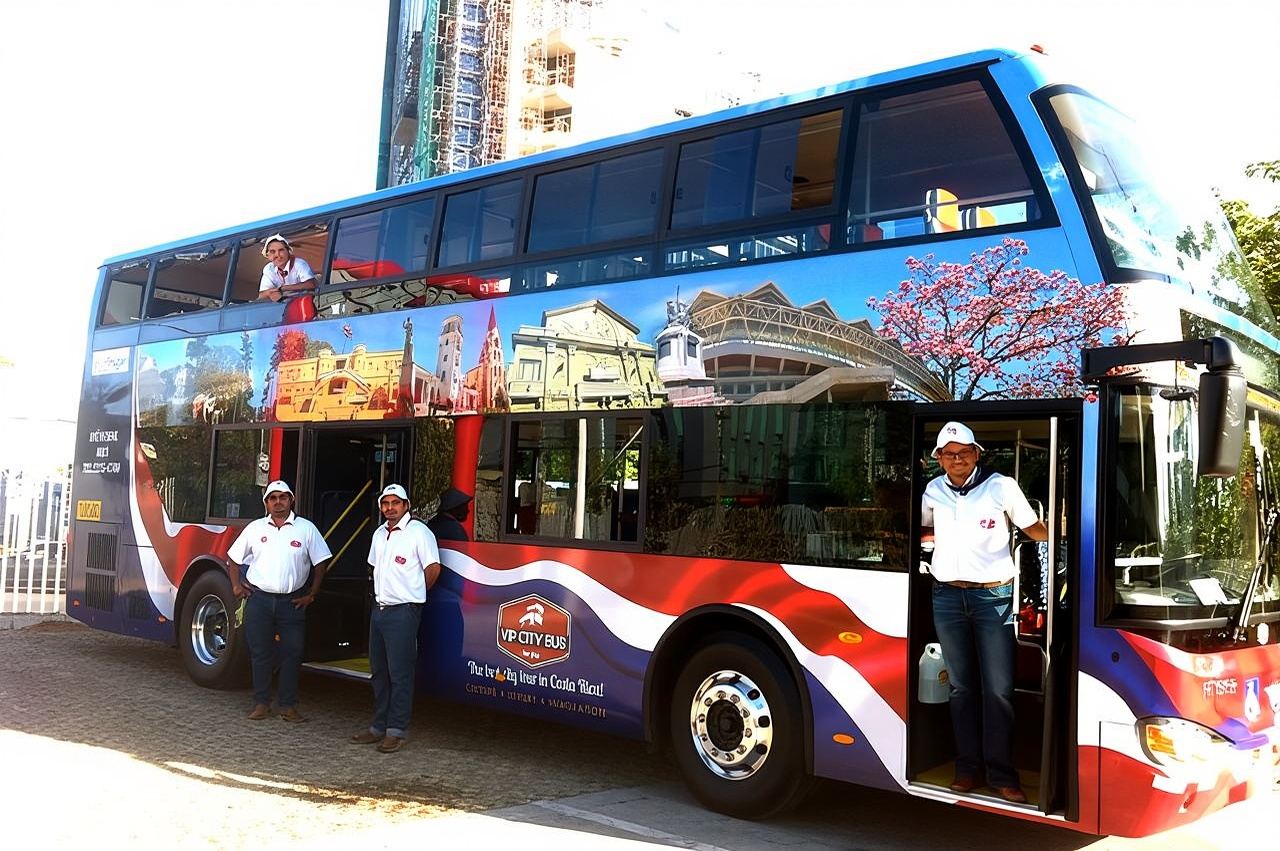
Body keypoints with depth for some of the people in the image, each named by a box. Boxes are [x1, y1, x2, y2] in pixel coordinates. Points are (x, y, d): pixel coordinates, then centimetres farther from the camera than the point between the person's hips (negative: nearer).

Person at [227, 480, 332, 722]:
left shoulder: (306, 528, 2)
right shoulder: (255, 528, 7)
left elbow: (319, 564, 5)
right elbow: (235, 558, 17)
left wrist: (312, 595, 1)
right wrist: (236, 586, 7)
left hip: (292, 601, -1)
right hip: (258, 600, 1)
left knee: (292, 654, 1)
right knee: (260, 652, 6)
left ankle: (288, 705, 10)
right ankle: (261, 703, 16)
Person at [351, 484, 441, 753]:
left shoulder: (418, 531, -9)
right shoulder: (379, 534, 15)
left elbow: (433, 568, -10)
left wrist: (413, 593, 2)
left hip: (403, 612, -8)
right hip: (379, 608, 8)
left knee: (400, 673, -5)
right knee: (379, 671, 12)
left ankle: (397, 731, 1)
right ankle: (379, 726, 21)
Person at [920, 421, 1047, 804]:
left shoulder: (1001, 486, -5)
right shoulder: (934, 492, 7)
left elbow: (1034, 529, 1)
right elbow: (924, 533, 23)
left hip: (992, 596, -3)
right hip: (947, 596, 4)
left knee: (998, 688, -3)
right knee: (961, 686, 10)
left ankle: (1001, 773, 6)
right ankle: (967, 766, 18)